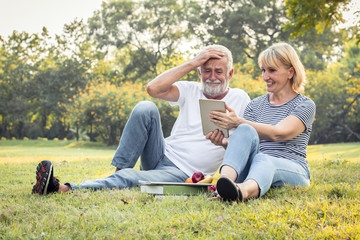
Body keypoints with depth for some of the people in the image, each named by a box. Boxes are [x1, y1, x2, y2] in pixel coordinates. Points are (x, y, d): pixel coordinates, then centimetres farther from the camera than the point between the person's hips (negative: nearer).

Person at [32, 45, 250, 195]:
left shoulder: (239, 99, 4)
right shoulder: (191, 91, 7)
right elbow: (154, 88, -11)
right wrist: (193, 63, -9)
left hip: (182, 175, -3)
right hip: (162, 155, 3)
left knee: (130, 179, -31)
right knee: (145, 108, -22)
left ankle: (63, 189, -36)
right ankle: (118, 172, -21)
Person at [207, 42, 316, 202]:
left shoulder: (305, 105, 5)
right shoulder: (255, 105, 20)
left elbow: (277, 133, -15)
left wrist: (238, 122, -28)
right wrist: (224, 142, -16)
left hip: (293, 172, -3)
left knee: (262, 160, -39)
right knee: (246, 131, -27)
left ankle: (244, 191, -75)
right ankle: (224, 180, -56)